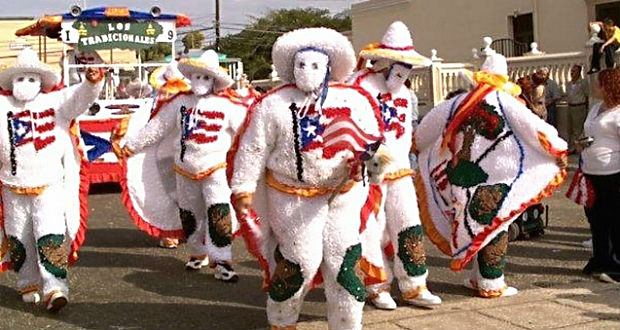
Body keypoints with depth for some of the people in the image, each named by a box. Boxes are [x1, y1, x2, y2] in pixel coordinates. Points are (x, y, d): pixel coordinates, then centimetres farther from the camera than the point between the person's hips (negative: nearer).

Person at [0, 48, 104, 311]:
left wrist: (92, 82, -31)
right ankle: (29, 285, 29)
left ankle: (55, 289, -8)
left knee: (51, 239, -9)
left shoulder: (55, 102, 0)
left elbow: (80, 97, -12)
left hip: (50, 187, -2)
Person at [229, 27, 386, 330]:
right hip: (293, 200, -3)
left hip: (343, 196, 3)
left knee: (345, 262, 5)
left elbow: (373, 137, 8)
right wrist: (242, 188, -8)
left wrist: (362, 157, -14)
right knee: (300, 263, -1)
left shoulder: (353, 99, 3)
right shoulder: (273, 104, -3)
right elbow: (252, 149, -4)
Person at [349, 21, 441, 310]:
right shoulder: (359, 85, -10)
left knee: (410, 227, 4)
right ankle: (378, 288, 13)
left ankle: (414, 287, 12)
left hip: (399, 170, 7)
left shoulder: (403, 92, 15)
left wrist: (399, 159, 9)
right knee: (372, 231, -1)